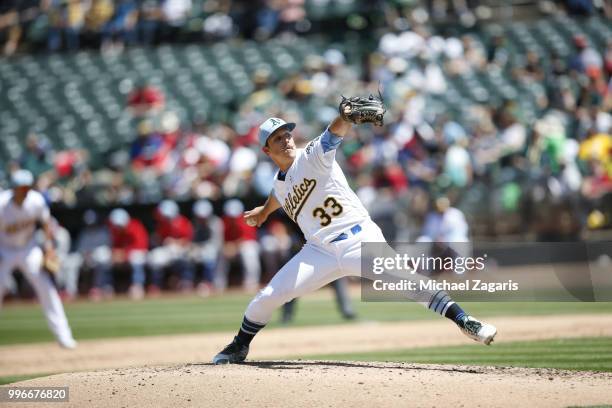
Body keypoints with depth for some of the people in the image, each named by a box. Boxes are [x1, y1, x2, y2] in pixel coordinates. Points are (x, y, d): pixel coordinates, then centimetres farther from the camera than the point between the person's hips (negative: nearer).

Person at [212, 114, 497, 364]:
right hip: (320, 251, 5)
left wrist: (348, 117, -50)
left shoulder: (313, 156, -7)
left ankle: (464, 321, -28)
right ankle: (239, 347, 23)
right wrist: (264, 212, 57)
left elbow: (335, 132, -29)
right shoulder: (280, 183, 11)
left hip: (360, 241, -5)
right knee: (267, 298, -1)